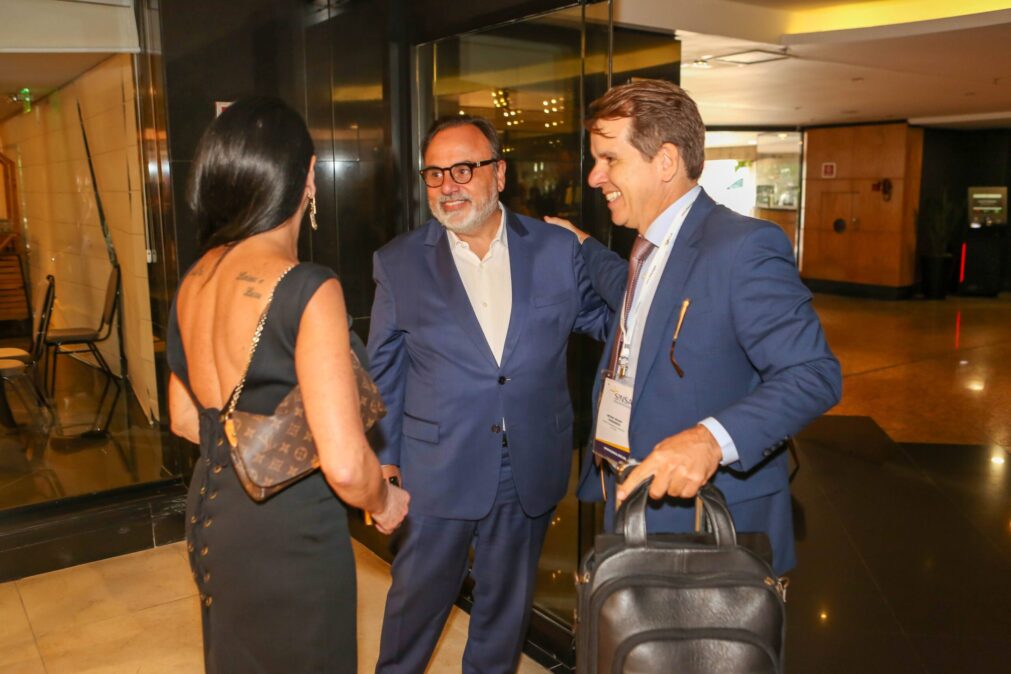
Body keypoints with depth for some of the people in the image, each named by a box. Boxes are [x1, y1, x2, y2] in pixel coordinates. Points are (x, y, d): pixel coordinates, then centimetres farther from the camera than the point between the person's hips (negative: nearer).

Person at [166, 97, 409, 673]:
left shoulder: (195, 280, 0)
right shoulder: (308, 289, -24)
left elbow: (185, 420, 12)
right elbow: (345, 465, -26)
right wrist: (384, 503, -6)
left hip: (211, 517, 7)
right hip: (287, 539, -7)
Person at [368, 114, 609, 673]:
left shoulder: (556, 249, -3)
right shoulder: (399, 262, -5)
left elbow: (605, 320, 6)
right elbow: (382, 372, 1)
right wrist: (383, 457, 2)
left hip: (531, 472, 2)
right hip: (437, 473, -1)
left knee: (506, 604, 21)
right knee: (417, 597, 16)